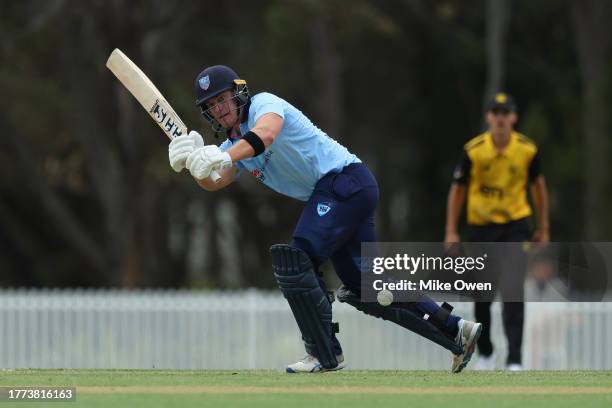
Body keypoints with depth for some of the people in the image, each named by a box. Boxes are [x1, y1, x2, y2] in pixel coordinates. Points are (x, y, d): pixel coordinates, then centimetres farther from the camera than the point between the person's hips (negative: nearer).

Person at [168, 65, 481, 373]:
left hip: (345, 178, -10)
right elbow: (214, 183, -3)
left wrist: (223, 158, -46)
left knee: (294, 260, -20)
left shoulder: (264, 103, -6)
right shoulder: (231, 146, 17)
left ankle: (325, 355, -16)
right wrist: (194, 163, -25)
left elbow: (266, 133, -31)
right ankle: (455, 329, 18)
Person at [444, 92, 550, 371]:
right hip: (480, 228, 1)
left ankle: (514, 360, -15)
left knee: (514, 293, -15)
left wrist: (543, 228, 13)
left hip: (515, 226, -1)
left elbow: (537, 185, 9)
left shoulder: (527, 150, -6)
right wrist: (451, 232, -2)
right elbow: (457, 190, 0)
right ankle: (485, 353, 31)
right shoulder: (473, 151, -10)